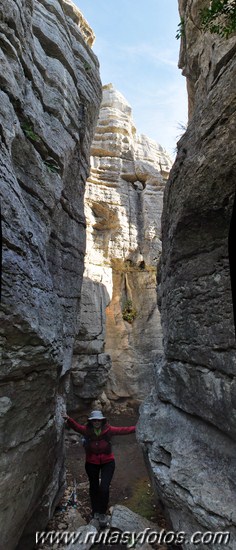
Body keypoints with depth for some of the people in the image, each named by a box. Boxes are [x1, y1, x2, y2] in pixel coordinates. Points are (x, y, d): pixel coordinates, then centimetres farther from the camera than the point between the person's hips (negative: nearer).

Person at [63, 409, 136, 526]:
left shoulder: (108, 429, -17)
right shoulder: (86, 430, -18)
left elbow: (123, 430, -18)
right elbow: (75, 426, -35)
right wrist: (68, 419, -56)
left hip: (107, 462, -1)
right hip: (91, 463, 1)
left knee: (104, 488, -7)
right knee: (94, 487, 19)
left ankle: (102, 513, 22)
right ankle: (95, 511, 47)